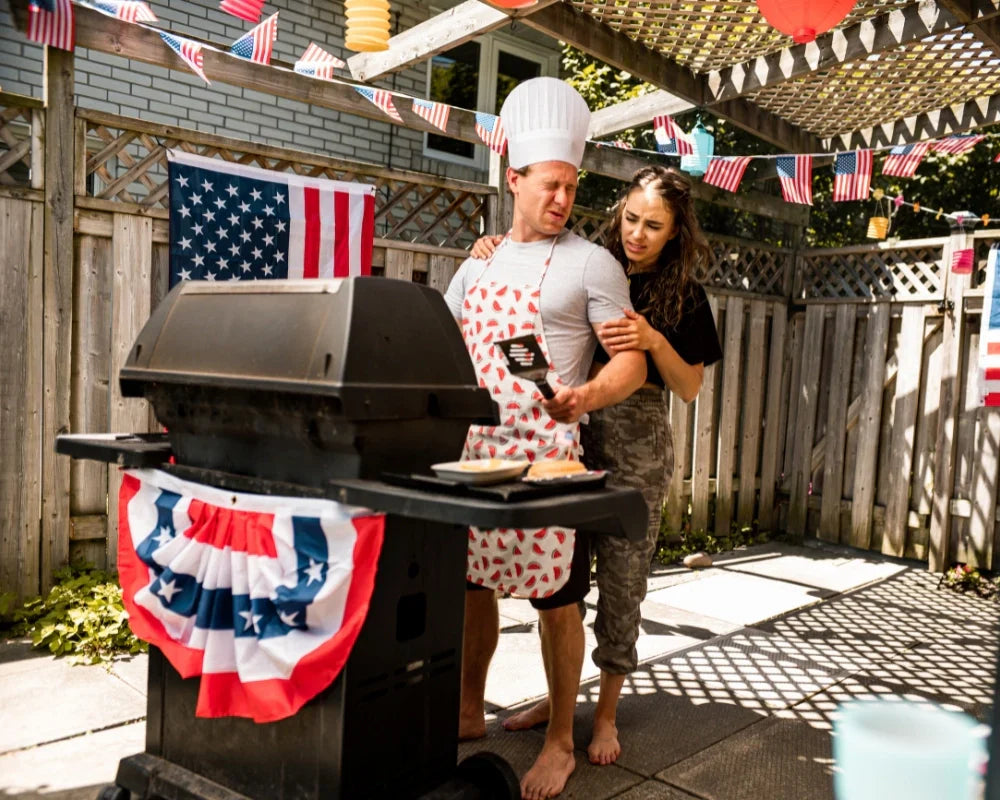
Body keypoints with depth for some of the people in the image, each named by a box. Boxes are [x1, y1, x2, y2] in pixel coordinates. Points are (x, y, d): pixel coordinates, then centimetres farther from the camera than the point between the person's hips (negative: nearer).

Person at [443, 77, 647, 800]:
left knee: (556, 598, 3)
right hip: (474, 451, 6)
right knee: (472, 583, 14)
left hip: (548, 454, -5)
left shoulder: (590, 262, -3)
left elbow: (631, 363, -8)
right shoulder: (479, 261, 13)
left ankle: (561, 741, 21)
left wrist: (587, 396, -28)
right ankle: (469, 712, 34)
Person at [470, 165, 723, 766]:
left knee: (622, 578, 4)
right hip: (571, 428, 2)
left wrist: (655, 340, -17)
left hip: (637, 440, -2)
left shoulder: (684, 298, 3)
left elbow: (689, 388, 1)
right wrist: (492, 257, -4)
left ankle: (607, 712, 21)